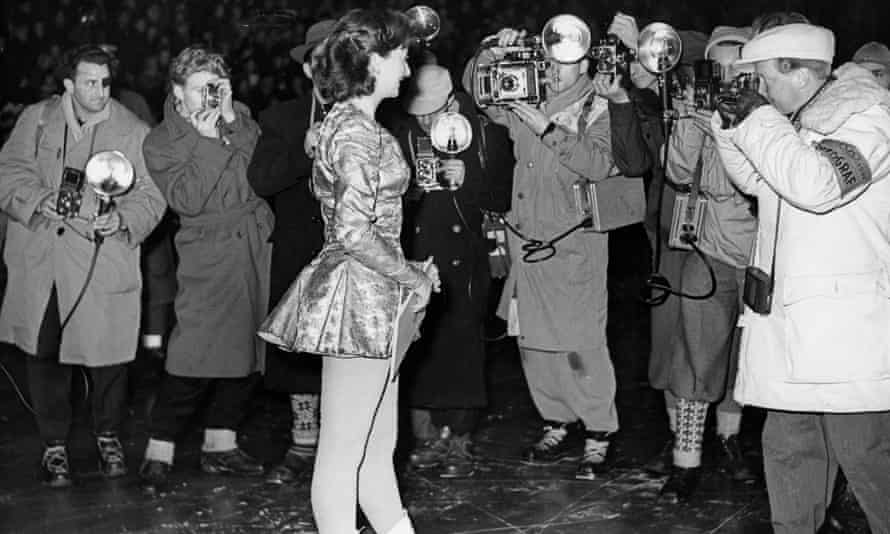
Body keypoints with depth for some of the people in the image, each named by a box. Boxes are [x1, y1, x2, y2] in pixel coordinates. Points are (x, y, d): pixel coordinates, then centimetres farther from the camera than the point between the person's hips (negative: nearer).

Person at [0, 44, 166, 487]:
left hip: (102, 266, -1)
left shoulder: (134, 132, 3)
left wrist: (122, 218, -19)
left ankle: (108, 437, 26)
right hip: (39, 264, 1)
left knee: (107, 353, 3)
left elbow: (150, 197, 1)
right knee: (45, 355, 5)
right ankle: (54, 446, 20)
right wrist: (37, 201, -14)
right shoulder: (36, 120, 8)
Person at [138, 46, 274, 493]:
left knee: (247, 347, 8)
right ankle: (158, 453, -3)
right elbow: (186, 200, -14)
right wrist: (208, 142, -16)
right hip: (209, 254, -5)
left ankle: (220, 444, 21)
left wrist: (233, 124, -5)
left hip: (257, 246, 5)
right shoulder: (161, 143, -1)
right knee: (196, 353, -13)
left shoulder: (240, 119, 10)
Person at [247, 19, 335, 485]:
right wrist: (305, 152, -19)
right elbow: (260, 180, -5)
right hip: (299, 255, 2)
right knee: (300, 350, 8)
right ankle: (303, 443, 23)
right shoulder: (282, 119, 8)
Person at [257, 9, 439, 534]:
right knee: (343, 452, 0)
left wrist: (409, 271, 13)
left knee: (378, 446, 16)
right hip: (359, 299, -10)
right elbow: (355, 232, -23)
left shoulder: (347, 120, 15)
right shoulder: (357, 129, -15)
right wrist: (413, 278, -11)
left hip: (369, 302, 10)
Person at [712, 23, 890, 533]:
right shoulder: (796, 121, 13)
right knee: (788, 448, 13)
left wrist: (759, 120, -16)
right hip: (790, 320, 8)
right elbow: (756, 180, 25)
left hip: (848, 327, -8)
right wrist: (731, 125, 9)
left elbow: (818, 185, -26)